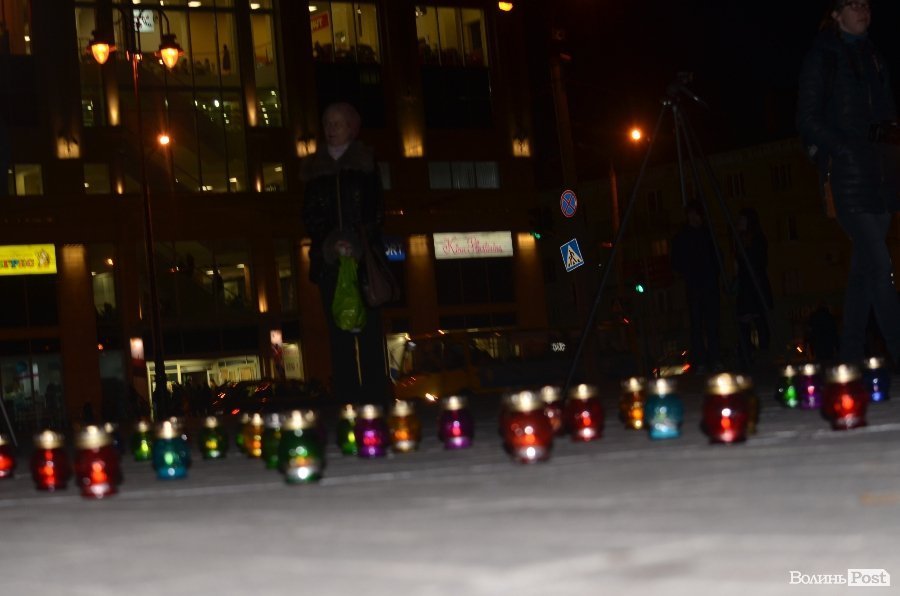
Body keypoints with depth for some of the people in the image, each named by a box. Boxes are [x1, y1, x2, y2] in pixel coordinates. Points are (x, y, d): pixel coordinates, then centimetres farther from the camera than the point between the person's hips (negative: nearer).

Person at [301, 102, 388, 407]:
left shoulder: (366, 164, 8)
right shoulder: (314, 168, 14)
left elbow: (375, 212, 2)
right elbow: (310, 217, 9)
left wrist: (357, 244, -13)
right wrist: (332, 245, -9)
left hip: (364, 256, -2)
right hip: (329, 259, 2)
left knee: (368, 327, -6)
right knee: (338, 329, -3)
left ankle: (375, 397, -6)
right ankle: (346, 398, -3)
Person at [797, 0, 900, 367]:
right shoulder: (822, 57, 1)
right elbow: (808, 119, -5)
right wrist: (845, 150, -13)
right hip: (849, 173, -7)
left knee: (864, 268, 6)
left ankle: (851, 360, 11)